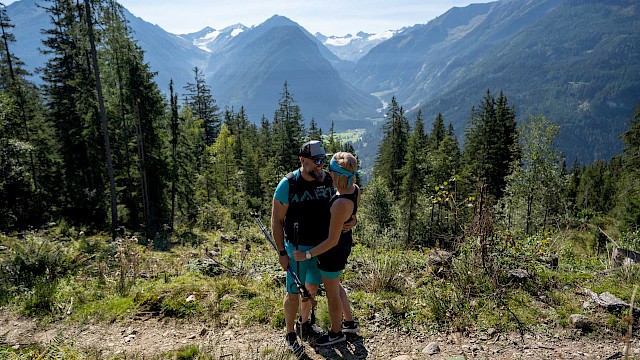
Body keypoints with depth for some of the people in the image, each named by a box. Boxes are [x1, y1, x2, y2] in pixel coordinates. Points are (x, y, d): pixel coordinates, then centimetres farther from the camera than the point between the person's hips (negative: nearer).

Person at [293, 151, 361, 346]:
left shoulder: (341, 203, -35)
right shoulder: (354, 189, -10)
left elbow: (332, 240, -29)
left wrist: (307, 254, -22)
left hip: (333, 251, -9)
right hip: (345, 243, 9)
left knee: (332, 293, 15)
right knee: (335, 286, 30)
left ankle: (336, 333, 39)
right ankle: (350, 323, 47)